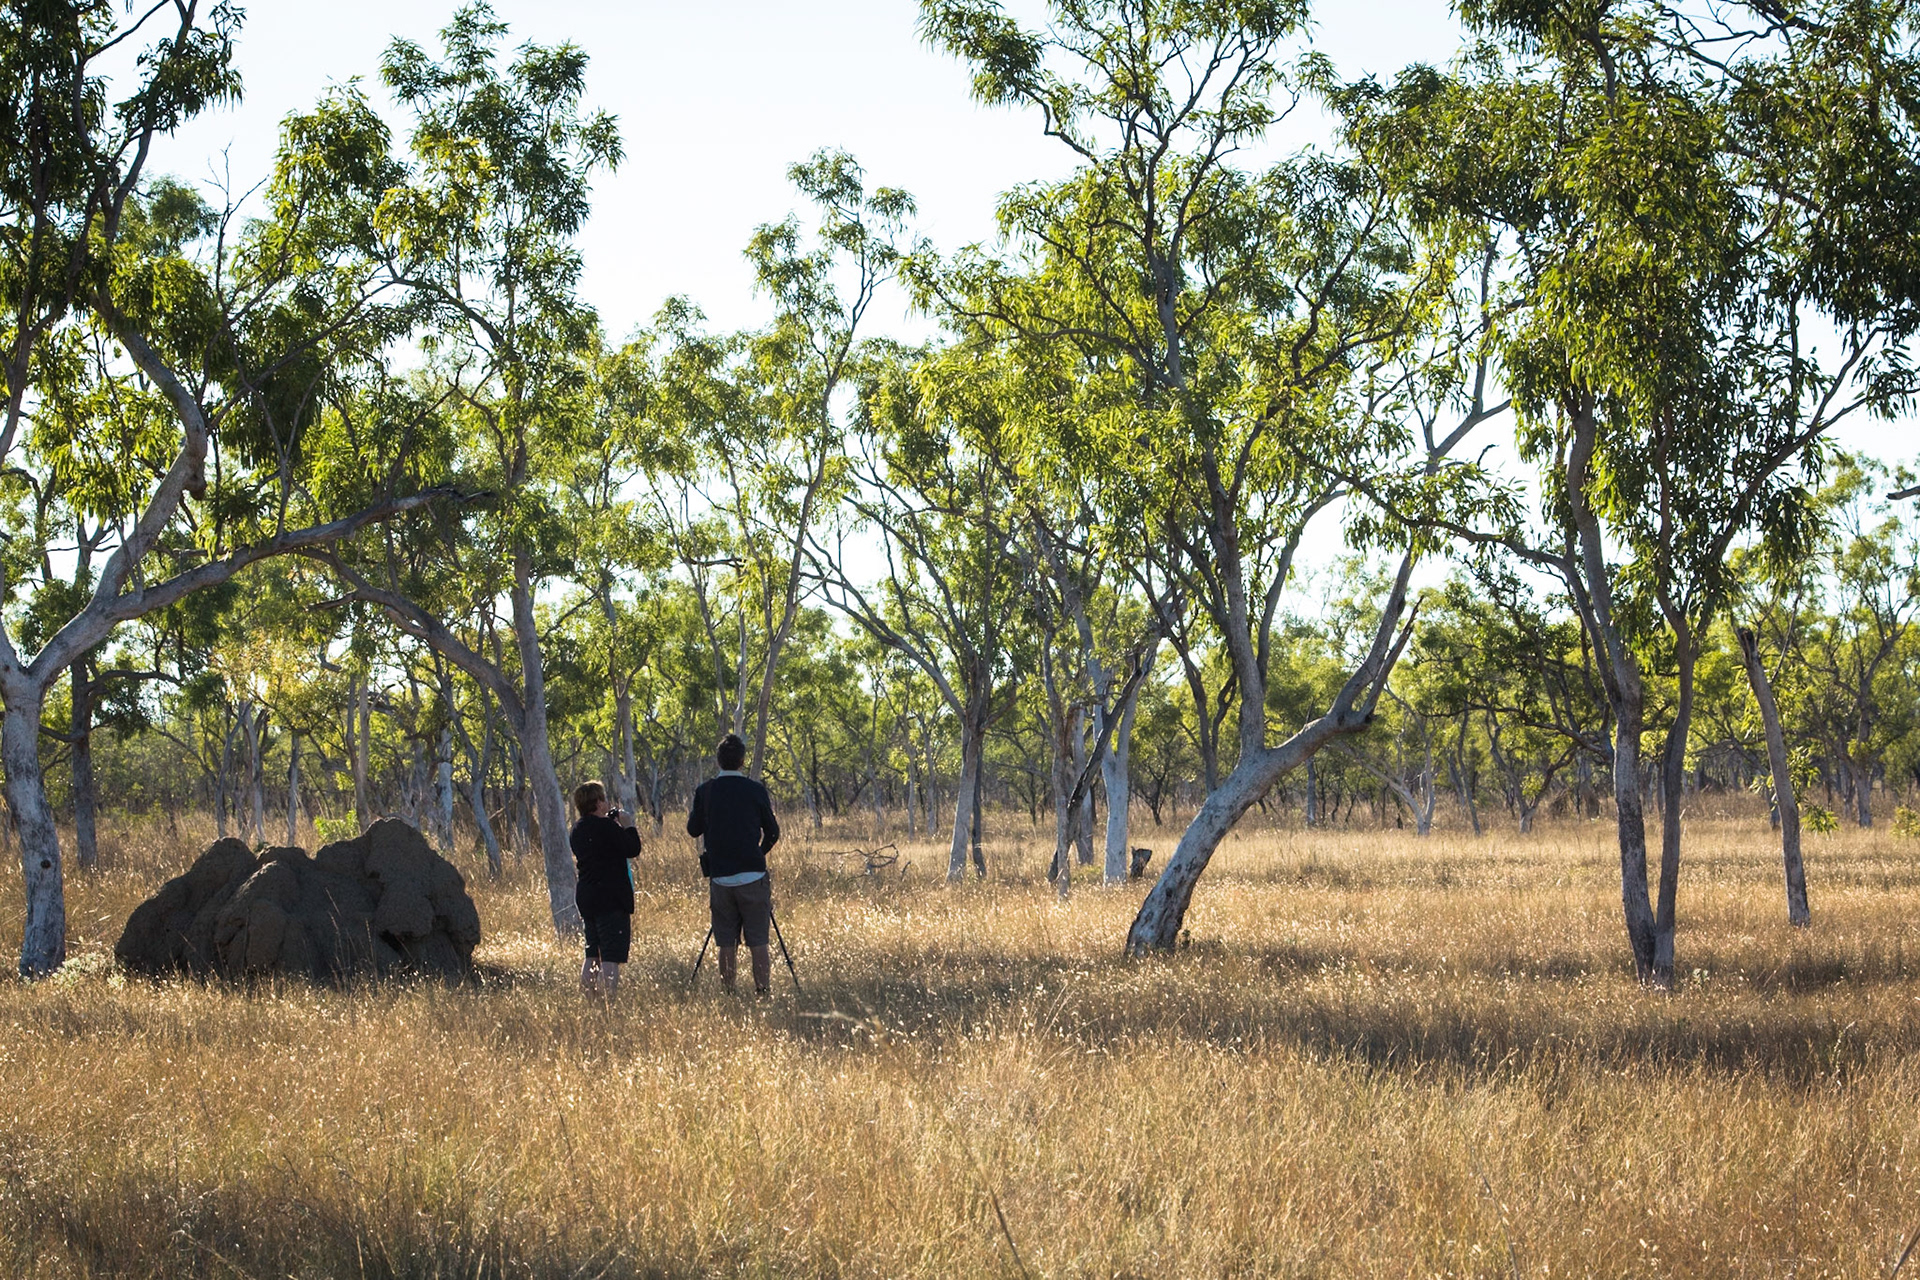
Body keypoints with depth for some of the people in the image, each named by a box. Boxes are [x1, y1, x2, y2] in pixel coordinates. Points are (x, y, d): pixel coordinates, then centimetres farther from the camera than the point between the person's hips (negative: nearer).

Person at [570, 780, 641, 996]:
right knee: (612, 957, -11)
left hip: (585, 897, 9)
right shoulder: (606, 827, -15)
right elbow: (633, 849, -13)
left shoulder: (578, 830, 11)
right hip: (611, 897, -9)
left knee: (593, 954, 16)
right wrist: (628, 826, 2)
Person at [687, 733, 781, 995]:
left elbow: (693, 829, 12)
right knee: (758, 943, 0)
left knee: (727, 944, 6)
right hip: (753, 875, -2)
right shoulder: (755, 791, -4)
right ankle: (763, 992, -6)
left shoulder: (705, 791, 0)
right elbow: (773, 832, 5)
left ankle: (728, 995, 5)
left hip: (719, 877, 2)